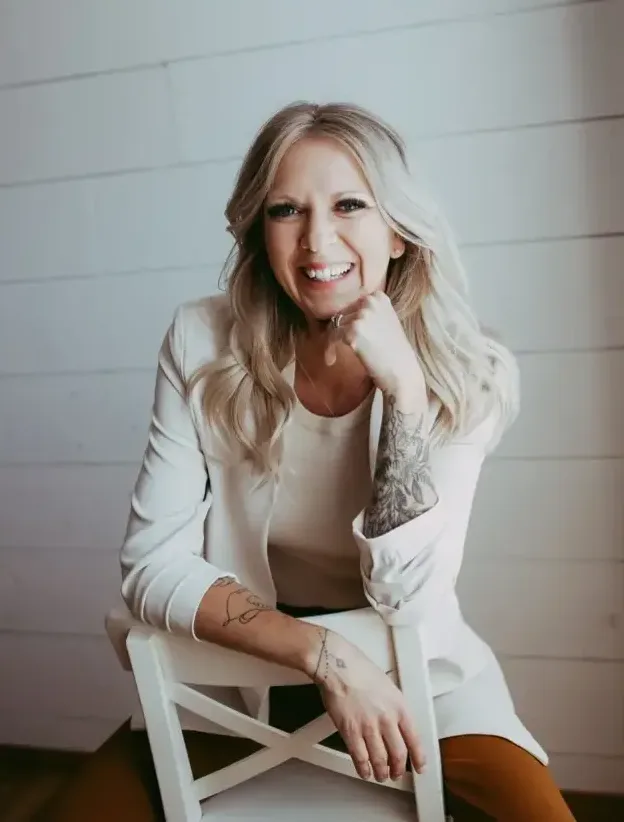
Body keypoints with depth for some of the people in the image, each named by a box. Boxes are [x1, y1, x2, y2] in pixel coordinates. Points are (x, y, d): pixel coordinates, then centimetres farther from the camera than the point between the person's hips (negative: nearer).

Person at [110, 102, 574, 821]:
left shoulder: (466, 376, -15)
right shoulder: (204, 344, -14)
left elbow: (405, 599, -21)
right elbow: (152, 564, -14)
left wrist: (404, 387, -29)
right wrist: (328, 656, -24)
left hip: (411, 673, 0)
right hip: (237, 664, 1)